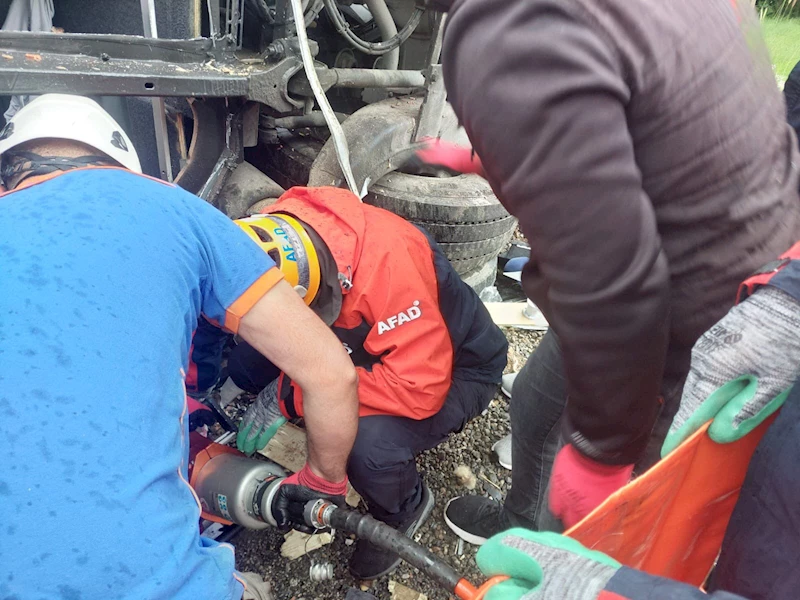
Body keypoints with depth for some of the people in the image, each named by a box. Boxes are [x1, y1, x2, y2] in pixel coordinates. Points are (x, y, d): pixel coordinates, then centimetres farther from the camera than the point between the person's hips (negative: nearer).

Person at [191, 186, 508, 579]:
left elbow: (421, 387, -38)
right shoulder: (274, 240, -20)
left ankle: (403, 509, 3)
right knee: (245, 364, -12)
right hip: (363, 342, 6)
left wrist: (290, 396, -35)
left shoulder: (387, 261, -38)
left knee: (368, 447, -34)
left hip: (453, 366, -5)